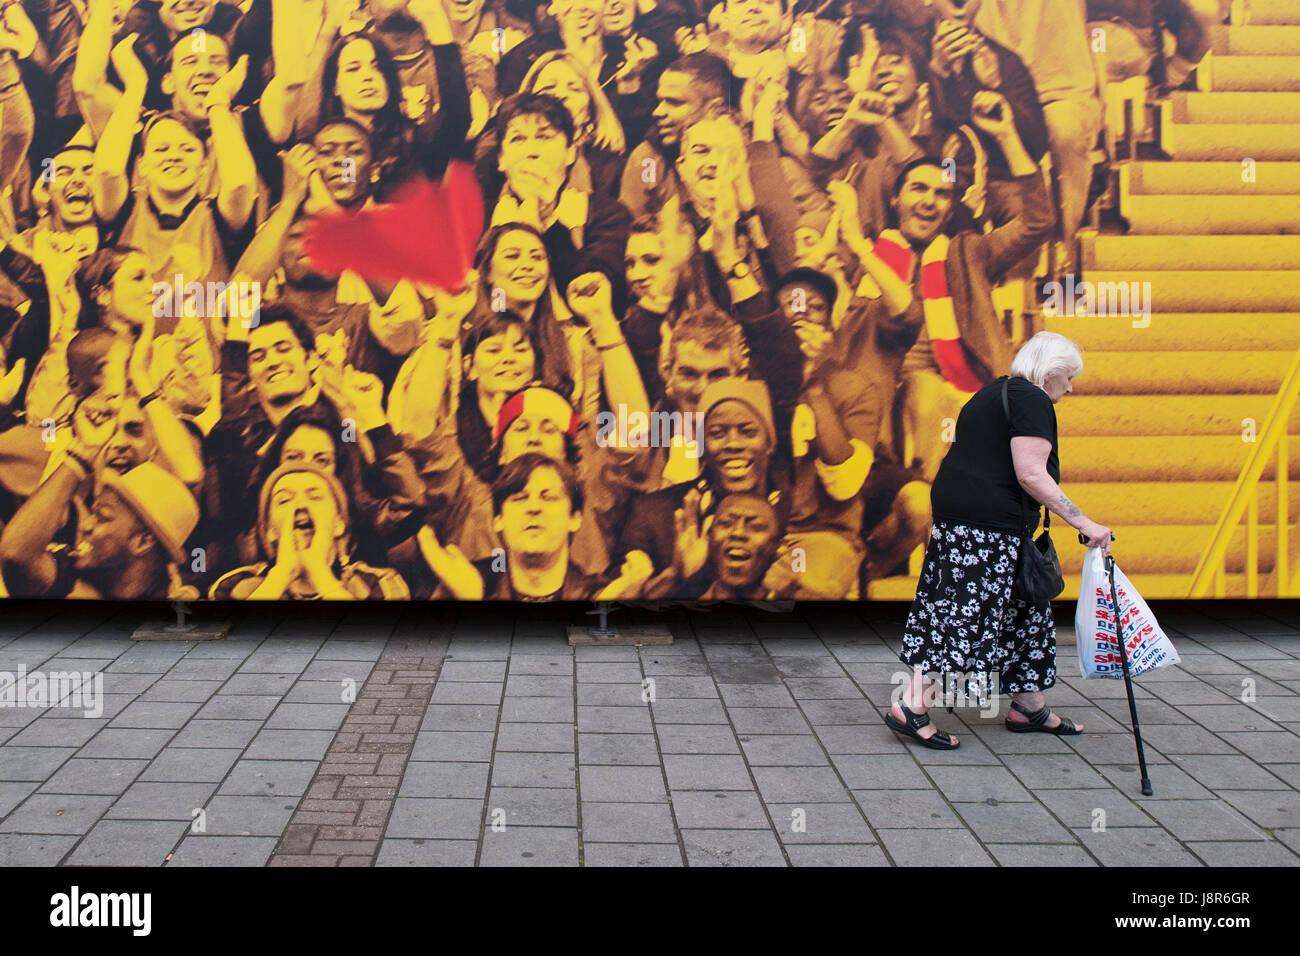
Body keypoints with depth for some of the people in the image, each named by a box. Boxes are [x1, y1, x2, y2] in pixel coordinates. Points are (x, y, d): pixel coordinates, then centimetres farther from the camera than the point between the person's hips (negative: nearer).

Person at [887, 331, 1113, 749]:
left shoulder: (993, 393, 20)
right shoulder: (1032, 400, -10)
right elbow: (1031, 475, -19)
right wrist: (1083, 522, -17)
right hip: (988, 524, -11)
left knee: (1021, 612, 16)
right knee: (967, 614, -9)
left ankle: (1028, 707, 23)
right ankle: (911, 708, -10)